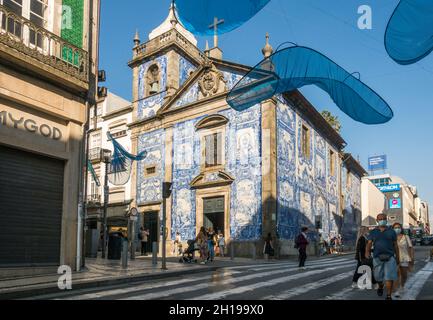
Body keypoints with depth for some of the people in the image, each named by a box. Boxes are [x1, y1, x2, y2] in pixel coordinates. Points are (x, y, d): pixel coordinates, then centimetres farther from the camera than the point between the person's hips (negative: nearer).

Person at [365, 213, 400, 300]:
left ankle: (389, 296, 0)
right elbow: (369, 243, -2)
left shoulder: (391, 231, 6)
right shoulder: (373, 232, 6)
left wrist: (398, 257, 10)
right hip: (377, 257, 1)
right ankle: (380, 287, 43)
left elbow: (395, 245, 10)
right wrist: (367, 252, -20)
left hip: (390, 257, -1)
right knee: (378, 276, 11)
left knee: (389, 276, -10)